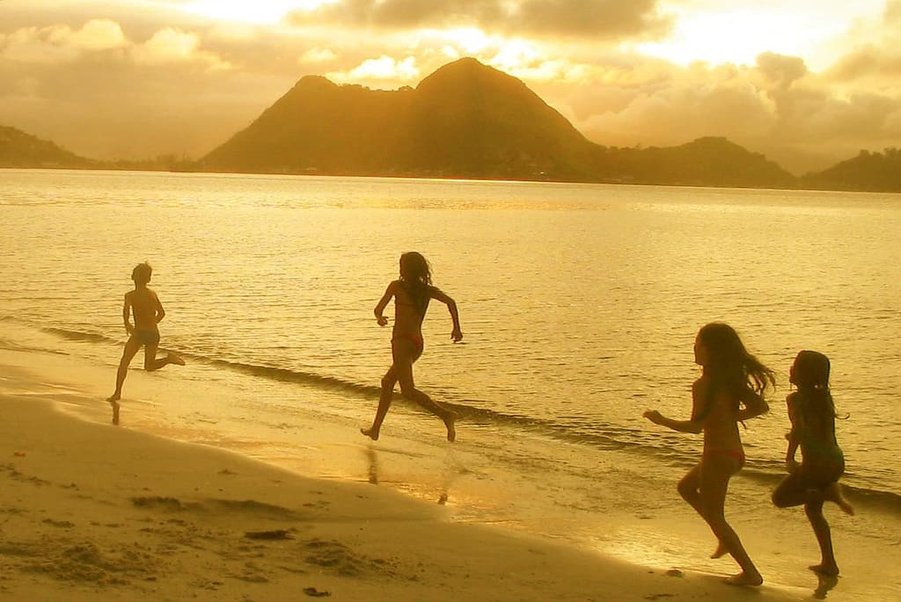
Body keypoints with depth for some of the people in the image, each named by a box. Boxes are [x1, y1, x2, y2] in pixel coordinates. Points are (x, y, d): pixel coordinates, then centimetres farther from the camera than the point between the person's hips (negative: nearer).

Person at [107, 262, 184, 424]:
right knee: (149, 366, 19)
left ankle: (117, 393, -10)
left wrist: (127, 325, -11)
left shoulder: (130, 295, -7)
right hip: (154, 333, 4)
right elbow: (162, 313, 15)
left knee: (124, 363, 3)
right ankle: (169, 358, -8)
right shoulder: (153, 294, 7)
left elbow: (126, 310, -26)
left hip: (139, 333, -4)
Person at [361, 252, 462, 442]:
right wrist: (457, 328, -10)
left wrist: (379, 318, 6)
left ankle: (446, 414, -29)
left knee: (408, 390, -11)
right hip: (418, 342, 7)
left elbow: (378, 309, -9)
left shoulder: (397, 286, -4)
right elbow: (450, 301, -9)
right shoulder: (427, 290, 6)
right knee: (387, 382, 21)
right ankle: (375, 429, 28)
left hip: (402, 341, -7)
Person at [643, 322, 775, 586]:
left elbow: (695, 426, -21)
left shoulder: (704, 384, -20)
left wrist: (661, 420, -8)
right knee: (686, 487, 28)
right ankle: (725, 539, 27)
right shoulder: (733, 378, 3)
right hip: (734, 452, 9)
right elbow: (760, 406, 8)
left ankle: (750, 572, 6)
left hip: (718, 455, -9)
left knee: (714, 516, 6)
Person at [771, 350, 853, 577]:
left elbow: (798, 430, -18)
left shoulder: (796, 398, -12)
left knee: (780, 497, 12)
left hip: (816, 462, -7)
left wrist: (789, 458, -11)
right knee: (812, 508, 23)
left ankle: (830, 492, -5)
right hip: (836, 460, 8)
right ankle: (829, 563, 21)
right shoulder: (824, 396, 8)